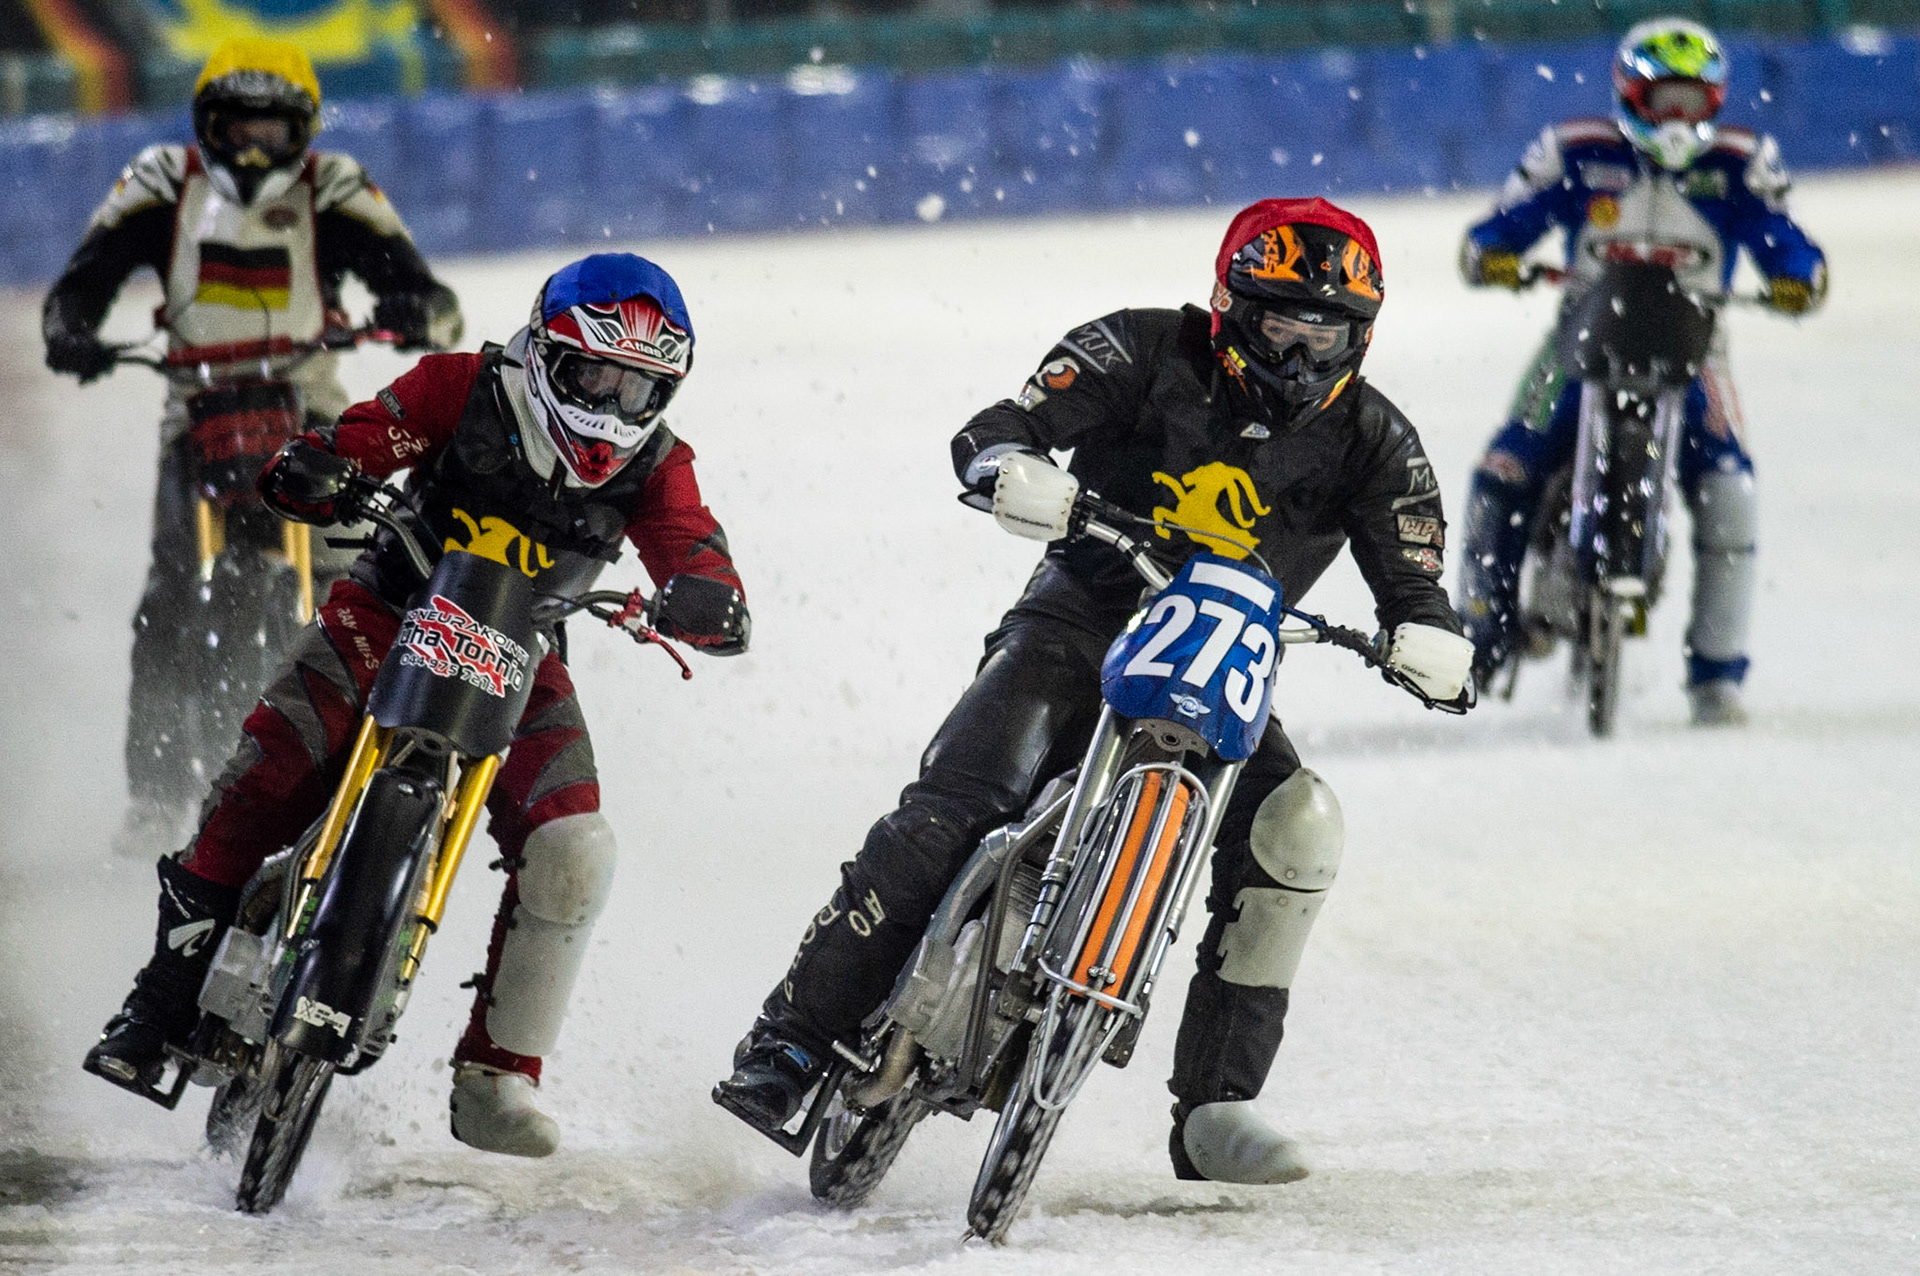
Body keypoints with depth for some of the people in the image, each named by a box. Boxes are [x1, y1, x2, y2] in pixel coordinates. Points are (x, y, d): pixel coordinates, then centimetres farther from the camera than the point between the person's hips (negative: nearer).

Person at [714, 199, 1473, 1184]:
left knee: (1297, 827, -23)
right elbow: (990, 434, -11)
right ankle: (793, 1038, -21)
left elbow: (1412, 578, -2)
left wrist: (1431, 637, -26)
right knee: (951, 810, -25)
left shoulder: (1370, 440, 2)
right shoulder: (1150, 352, -5)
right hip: (1080, 622, -3)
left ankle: (1214, 1107, -16)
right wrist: (1015, 469, -36)